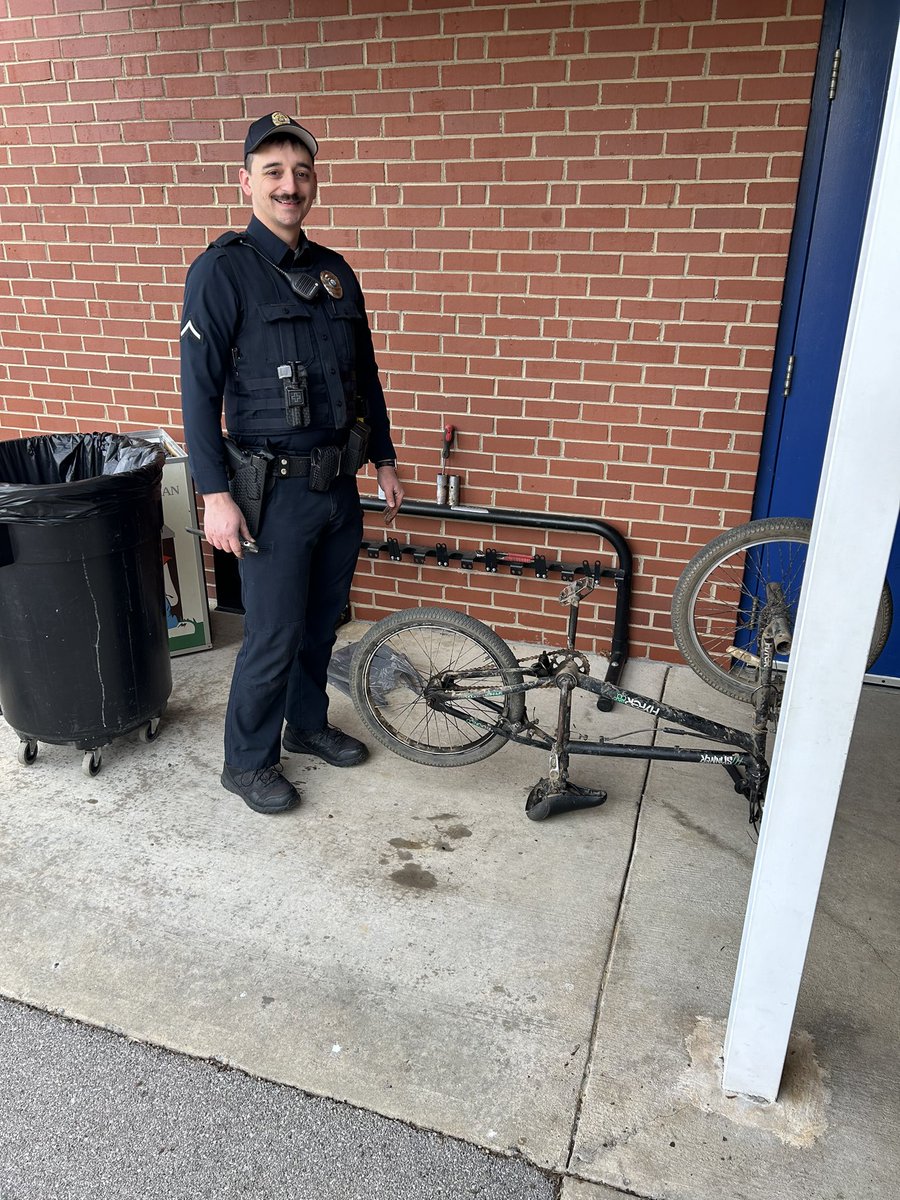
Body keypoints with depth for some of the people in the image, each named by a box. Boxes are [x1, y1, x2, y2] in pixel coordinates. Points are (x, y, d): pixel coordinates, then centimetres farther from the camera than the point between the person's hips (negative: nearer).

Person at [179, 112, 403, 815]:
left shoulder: (335, 272, 11)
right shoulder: (223, 270, -8)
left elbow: (366, 375, 18)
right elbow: (199, 387, -11)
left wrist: (385, 459, 17)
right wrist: (215, 494, -16)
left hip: (340, 485, 6)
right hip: (274, 489, -6)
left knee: (322, 622, 17)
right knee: (274, 637, 0)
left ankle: (308, 724, 39)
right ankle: (248, 763, 21)